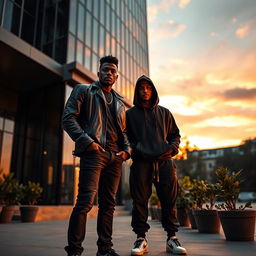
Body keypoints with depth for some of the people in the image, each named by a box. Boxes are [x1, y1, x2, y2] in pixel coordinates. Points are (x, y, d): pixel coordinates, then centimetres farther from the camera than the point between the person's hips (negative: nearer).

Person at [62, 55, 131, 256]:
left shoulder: (119, 102, 25)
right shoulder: (83, 90, 11)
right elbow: (69, 118, -2)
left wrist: (127, 149, 5)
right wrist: (87, 141, -14)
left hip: (115, 157, 6)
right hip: (93, 153, -5)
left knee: (108, 203, 8)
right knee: (86, 200, -13)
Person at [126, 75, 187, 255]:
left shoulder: (164, 112, 18)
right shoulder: (130, 114, 13)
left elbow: (175, 134, 20)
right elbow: (126, 138, 10)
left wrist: (171, 148, 1)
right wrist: (137, 150, -7)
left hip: (164, 162, 2)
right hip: (141, 163, -1)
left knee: (169, 200, 3)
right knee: (140, 201, 0)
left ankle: (172, 237, 14)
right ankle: (141, 238, 11)